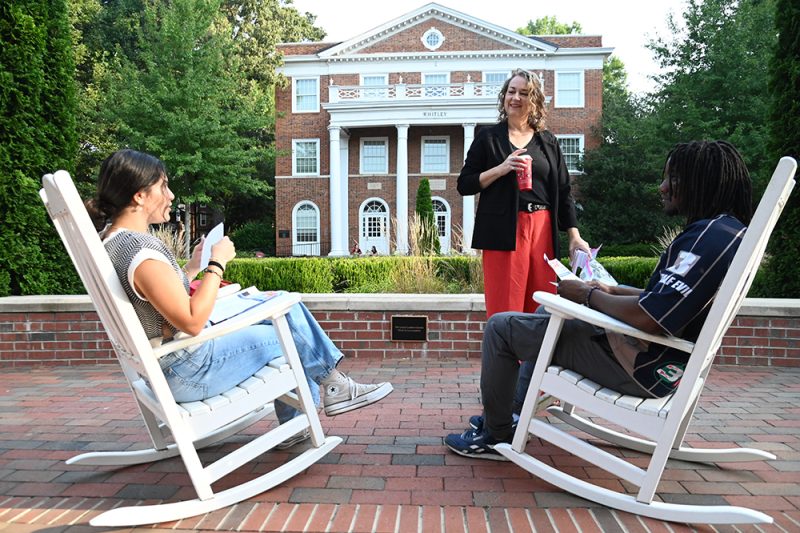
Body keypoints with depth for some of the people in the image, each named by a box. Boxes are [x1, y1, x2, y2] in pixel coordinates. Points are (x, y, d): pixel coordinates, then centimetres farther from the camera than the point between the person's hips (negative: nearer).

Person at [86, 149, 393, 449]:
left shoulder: (109, 239, 6)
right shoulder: (142, 249, -27)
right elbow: (192, 321, -27)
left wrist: (193, 267, 6)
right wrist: (217, 263, -19)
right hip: (189, 372, -10)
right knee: (292, 330, 1)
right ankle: (335, 388, 29)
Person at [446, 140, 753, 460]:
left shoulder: (711, 234, -24)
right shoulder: (727, 230, 9)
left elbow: (649, 318, -31)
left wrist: (590, 294, -15)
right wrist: (612, 292, 9)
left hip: (639, 368, -11)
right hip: (661, 362, 11)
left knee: (500, 327, -3)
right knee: (548, 308, 28)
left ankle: (496, 436, 13)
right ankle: (509, 410, 30)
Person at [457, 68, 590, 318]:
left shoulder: (548, 141, 16)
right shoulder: (488, 137, 8)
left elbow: (563, 192, 16)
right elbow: (464, 185, 4)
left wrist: (575, 236, 7)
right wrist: (501, 169, -11)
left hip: (542, 230, 3)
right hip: (503, 232, -3)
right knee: (504, 311, -6)